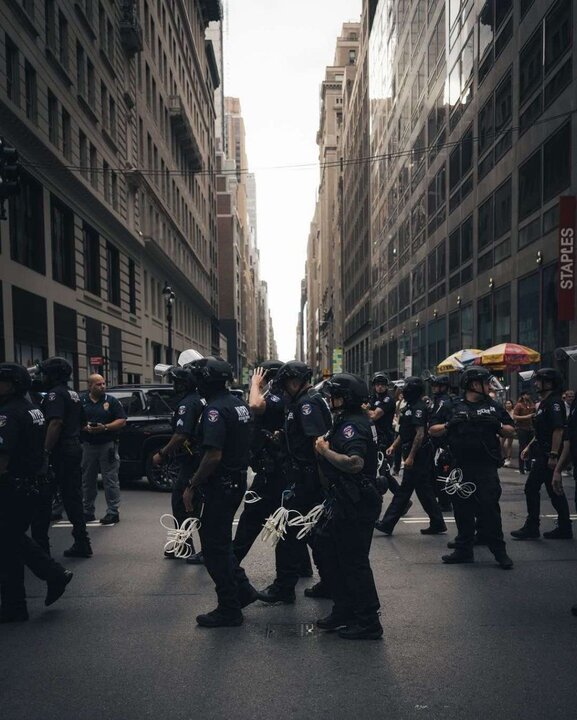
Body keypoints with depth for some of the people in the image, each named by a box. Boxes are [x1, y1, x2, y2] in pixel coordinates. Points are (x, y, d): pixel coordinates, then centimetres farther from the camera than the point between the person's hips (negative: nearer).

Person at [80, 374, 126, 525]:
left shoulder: (111, 401, 2)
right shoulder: (81, 401, 5)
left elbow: (122, 421, -2)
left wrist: (105, 427, -15)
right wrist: (84, 428, -15)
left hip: (108, 445, -2)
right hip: (88, 445, 2)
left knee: (110, 480, -1)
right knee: (87, 481, 11)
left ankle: (113, 512, 5)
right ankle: (88, 512, 23)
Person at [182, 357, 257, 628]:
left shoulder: (215, 410, -20)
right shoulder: (239, 404, 10)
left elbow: (213, 456, -26)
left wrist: (191, 487, -18)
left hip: (219, 486, -9)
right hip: (237, 481, 9)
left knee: (215, 547, 2)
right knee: (220, 542, 22)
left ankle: (229, 609, 11)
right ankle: (242, 590, 25)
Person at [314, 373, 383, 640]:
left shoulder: (352, 425, -20)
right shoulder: (358, 420, 13)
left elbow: (355, 462, -35)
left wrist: (326, 450, -22)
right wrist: (328, 445, 11)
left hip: (356, 505, -11)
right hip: (349, 501, 11)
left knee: (354, 561, -1)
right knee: (329, 552, 19)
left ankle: (368, 622, 11)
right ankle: (343, 611, 30)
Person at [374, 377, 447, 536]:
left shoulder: (418, 408, -17)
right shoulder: (409, 406, 15)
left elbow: (420, 434, -23)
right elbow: (404, 432, 23)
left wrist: (411, 456, -23)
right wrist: (394, 446, 14)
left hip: (418, 456, -10)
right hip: (413, 455, 10)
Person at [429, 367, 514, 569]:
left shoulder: (493, 406, 9)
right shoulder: (454, 406, 5)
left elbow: (511, 431, 12)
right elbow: (433, 431, 4)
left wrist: (498, 426, -8)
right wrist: (449, 425, -14)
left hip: (487, 468, -1)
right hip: (461, 468, 1)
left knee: (490, 509, -2)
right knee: (463, 510, 7)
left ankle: (499, 551, 8)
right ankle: (464, 550, 18)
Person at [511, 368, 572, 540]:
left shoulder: (554, 403, -15)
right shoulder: (544, 403, 18)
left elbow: (559, 429, -24)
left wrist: (553, 455, -27)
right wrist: (529, 447, 22)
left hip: (548, 455, -10)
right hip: (543, 453, 10)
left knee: (532, 488, -7)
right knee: (554, 492, 12)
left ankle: (531, 528, 0)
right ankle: (564, 528, 18)